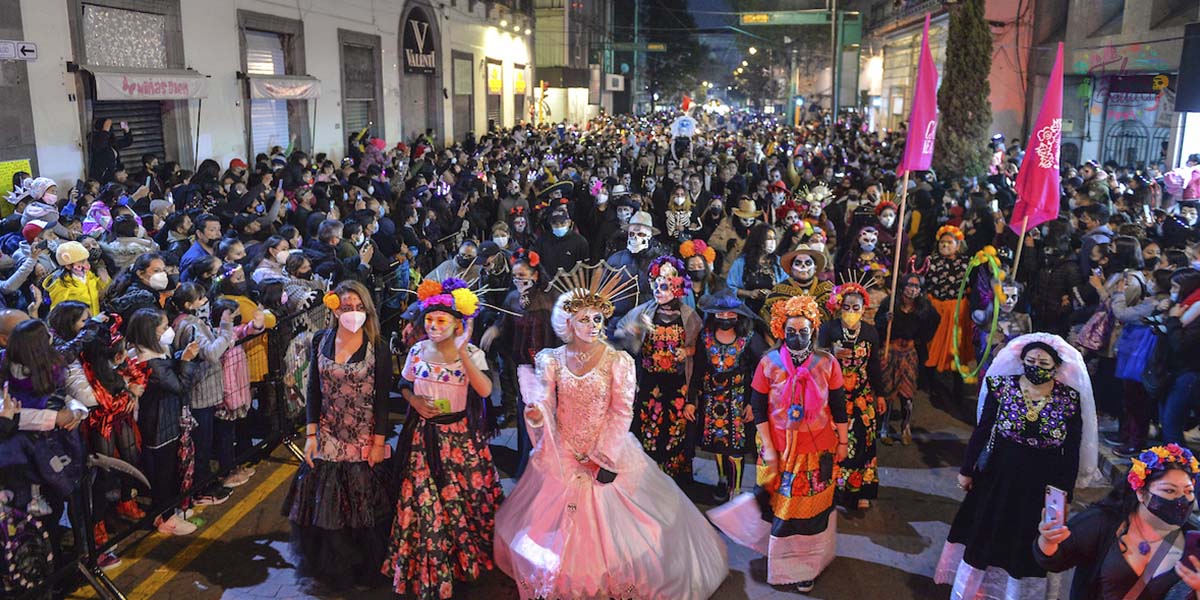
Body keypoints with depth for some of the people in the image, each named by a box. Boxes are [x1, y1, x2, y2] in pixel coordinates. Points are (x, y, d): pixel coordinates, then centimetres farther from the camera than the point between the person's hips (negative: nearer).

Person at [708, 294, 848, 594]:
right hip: (779, 449, 0)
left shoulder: (827, 362, -9)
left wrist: (842, 442, 4)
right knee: (781, 507, 13)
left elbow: (838, 406, 1)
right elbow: (758, 408, -6)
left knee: (812, 508, 13)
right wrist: (767, 447, -8)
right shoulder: (769, 362, -10)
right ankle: (786, 563, 35)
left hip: (818, 449, 1)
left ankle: (807, 565, 31)